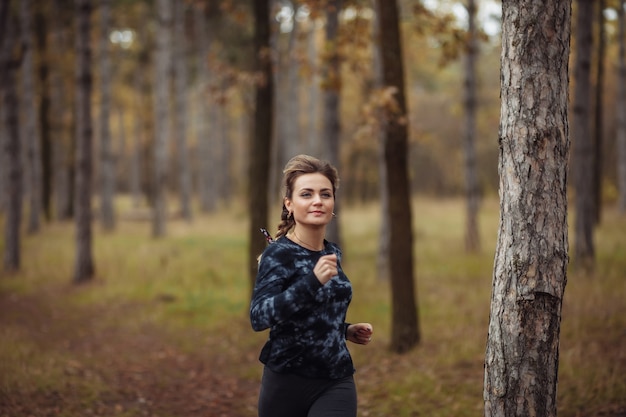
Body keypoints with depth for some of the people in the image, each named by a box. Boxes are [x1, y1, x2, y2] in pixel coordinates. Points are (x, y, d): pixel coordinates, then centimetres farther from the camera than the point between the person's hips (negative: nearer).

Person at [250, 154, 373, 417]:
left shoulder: (333, 253, 8)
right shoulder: (279, 253, -12)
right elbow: (259, 317, -26)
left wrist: (346, 330, 7)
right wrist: (313, 280, -34)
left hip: (336, 382, 4)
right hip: (287, 382, -4)